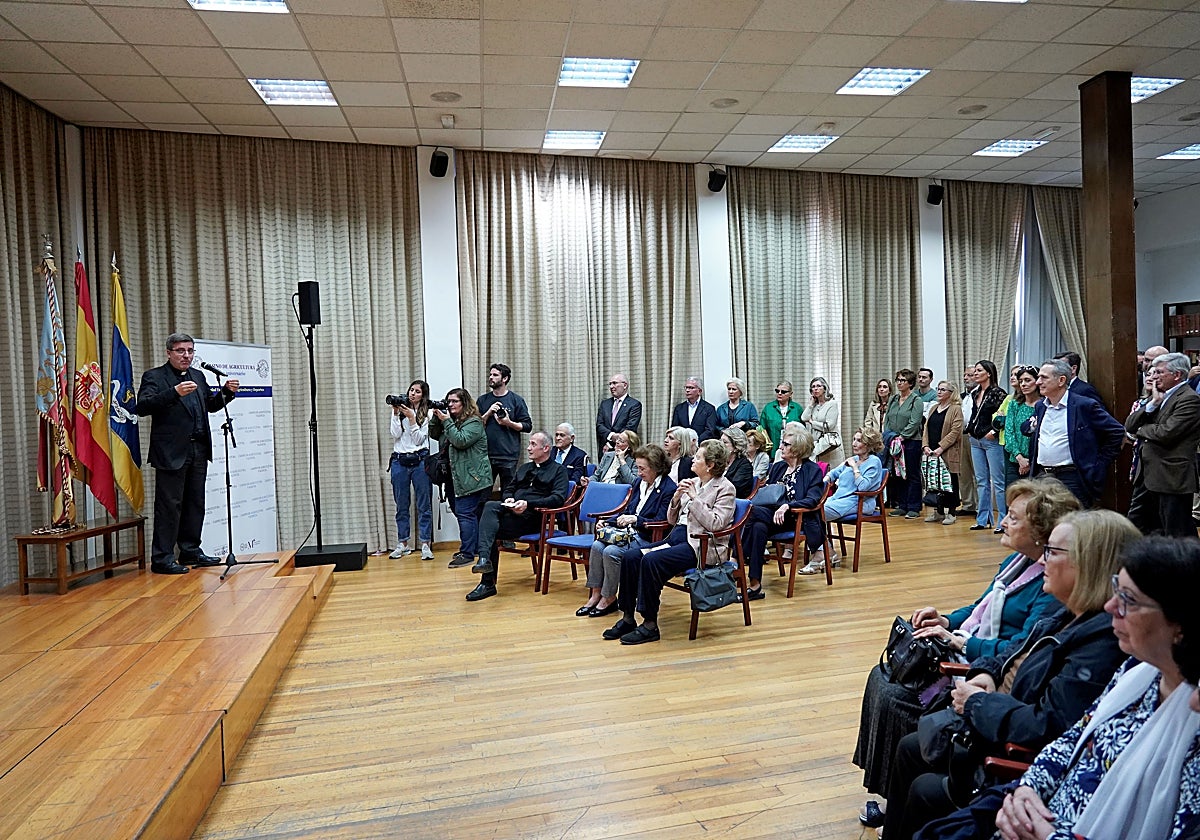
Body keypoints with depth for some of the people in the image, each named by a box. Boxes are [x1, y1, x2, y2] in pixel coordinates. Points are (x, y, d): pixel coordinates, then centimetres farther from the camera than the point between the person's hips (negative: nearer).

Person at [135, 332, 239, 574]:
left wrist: (226, 391, 6)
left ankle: (190, 551, 22)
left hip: (198, 451, 7)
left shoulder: (198, 377, 18)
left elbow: (211, 405, 25)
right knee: (169, 505, -5)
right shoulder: (154, 377, -3)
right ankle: (162, 558, 1)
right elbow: (142, 407, -16)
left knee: (195, 503, 12)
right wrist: (174, 393, -27)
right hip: (172, 452, -7)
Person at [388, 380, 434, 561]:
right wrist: (396, 413, -8)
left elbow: (419, 439, -5)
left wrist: (412, 418, -13)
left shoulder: (427, 414, 3)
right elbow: (395, 434, -2)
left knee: (424, 505, 0)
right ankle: (402, 544, 18)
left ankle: (425, 545, 5)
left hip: (420, 461, -2)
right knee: (401, 505, 9)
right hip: (399, 462, 3)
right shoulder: (399, 411, 10)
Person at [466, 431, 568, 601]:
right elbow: (508, 489, 26)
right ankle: (484, 559, -33)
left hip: (532, 518, -6)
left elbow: (558, 498, -7)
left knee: (489, 528, -25)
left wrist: (528, 504, -18)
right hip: (512, 511, 6)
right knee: (490, 506, -27)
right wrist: (509, 498, 0)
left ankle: (488, 583, -24)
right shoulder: (524, 468, 29)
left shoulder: (558, 470, 7)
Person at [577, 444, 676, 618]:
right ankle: (596, 594, -7)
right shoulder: (640, 482, 12)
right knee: (597, 545, -13)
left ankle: (609, 598, -8)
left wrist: (636, 520, -26)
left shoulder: (669, 489, -13)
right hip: (630, 533, 8)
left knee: (611, 551, -26)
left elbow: (660, 522, -17)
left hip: (648, 540, -8)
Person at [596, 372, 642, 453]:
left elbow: (630, 428, -9)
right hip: (604, 450, 4)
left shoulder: (635, 405, -1)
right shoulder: (604, 403, 15)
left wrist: (610, 443, -11)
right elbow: (599, 425, 6)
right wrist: (611, 435, -14)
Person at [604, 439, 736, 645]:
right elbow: (672, 520, 17)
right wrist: (676, 498, -1)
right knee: (630, 556, -12)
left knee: (651, 560, -29)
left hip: (702, 546, -8)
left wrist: (694, 498, -15)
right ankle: (627, 618, -6)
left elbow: (715, 524, -18)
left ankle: (650, 625, -19)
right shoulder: (692, 482, 16)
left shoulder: (724, 488, -4)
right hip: (677, 537, 8)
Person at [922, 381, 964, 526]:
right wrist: (925, 446, -2)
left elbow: (955, 432, -13)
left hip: (948, 454, -6)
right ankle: (938, 511, 17)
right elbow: (926, 428, 13)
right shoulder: (934, 408, 16)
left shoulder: (956, 409, -4)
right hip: (932, 453, 6)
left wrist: (940, 448, -18)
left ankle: (950, 512, 8)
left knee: (950, 483, 1)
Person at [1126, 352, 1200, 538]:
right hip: (1147, 475, 9)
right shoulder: (1160, 396, 14)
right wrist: (1153, 403, -6)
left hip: (1172, 479, -9)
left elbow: (1165, 433, -23)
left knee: (1177, 534, 1)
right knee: (1135, 526, 14)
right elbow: (1129, 426, 7)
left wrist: (1141, 429, -3)